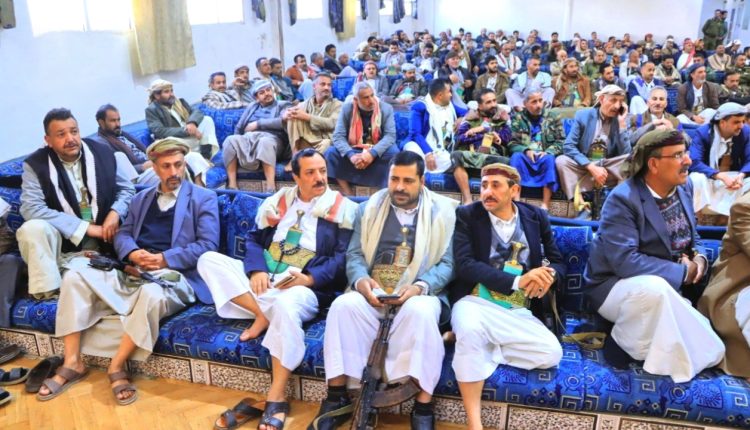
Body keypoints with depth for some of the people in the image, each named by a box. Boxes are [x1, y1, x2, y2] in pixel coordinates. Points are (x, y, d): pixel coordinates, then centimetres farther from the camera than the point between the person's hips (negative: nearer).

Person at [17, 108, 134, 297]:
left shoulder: (103, 153, 2)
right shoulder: (35, 164, -7)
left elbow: (127, 188, 8)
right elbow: (31, 209, -18)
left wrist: (116, 212, -16)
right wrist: (86, 227, -23)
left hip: (102, 238, 2)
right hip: (60, 240, -2)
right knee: (32, 228, -31)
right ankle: (48, 293, -21)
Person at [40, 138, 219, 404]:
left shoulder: (204, 198, 5)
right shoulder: (141, 198, 23)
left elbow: (208, 246, -5)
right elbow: (123, 234, 17)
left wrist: (164, 259, -15)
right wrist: (132, 254, -7)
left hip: (173, 276, -5)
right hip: (133, 273, 6)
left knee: (151, 294, -40)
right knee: (74, 275, -16)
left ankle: (117, 366, -19)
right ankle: (72, 363, -10)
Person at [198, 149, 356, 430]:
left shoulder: (343, 209, 4)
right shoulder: (277, 201, 18)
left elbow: (344, 257, -6)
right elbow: (255, 239, 13)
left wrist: (310, 278, -21)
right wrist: (257, 270, -9)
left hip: (304, 288, -5)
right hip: (262, 280, 5)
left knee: (285, 304, -41)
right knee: (209, 260, -12)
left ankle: (276, 398, -27)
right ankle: (261, 315, -22)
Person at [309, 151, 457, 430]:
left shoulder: (443, 212, 6)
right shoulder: (369, 209, 14)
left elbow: (447, 263, 0)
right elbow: (354, 254, 10)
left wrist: (421, 286, -18)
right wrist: (361, 279, -13)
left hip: (419, 295, -2)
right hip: (372, 294, 2)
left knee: (420, 311, -37)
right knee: (344, 304, -29)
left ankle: (423, 406, -25)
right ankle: (337, 398, -17)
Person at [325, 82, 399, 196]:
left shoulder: (386, 108, -7)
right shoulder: (347, 109, -6)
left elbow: (390, 135, -16)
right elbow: (338, 136, -13)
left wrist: (372, 153, -31)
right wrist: (351, 155, -32)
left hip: (378, 154, -1)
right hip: (353, 152, 1)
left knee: (394, 152, -31)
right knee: (331, 152, -24)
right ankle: (348, 194, -25)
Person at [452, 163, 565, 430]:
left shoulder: (536, 217, 11)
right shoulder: (467, 215, 1)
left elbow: (558, 262, 15)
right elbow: (465, 264, -11)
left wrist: (548, 275, -12)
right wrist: (517, 280, -21)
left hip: (518, 312, 4)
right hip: (476, 302, -3)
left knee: (551, 354, -22)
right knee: (470, 329, -37)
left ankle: (466, 342, -6)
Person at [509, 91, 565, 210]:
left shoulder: (553, 117, 11)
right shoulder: (518, 118, 10)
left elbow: (561, 142, 4)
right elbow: (512, 144, 3)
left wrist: (547, 152, -14)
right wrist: (526, 150, -15)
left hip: (544, 157, 0)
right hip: (525, 156, 0)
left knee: (550, 159, -33)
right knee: (516, 156, -32)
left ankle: (545, 205, -40)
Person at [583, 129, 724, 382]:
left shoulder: (683, 188, 3)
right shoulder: (623, 199, -21)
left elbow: (691, 237, 17)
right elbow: (624, 260, -30)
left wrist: (699, 258, -6)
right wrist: (682, 272, -22)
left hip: (668, 289, 7)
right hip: (615, 286, -7)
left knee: (711, 353, -8)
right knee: (654, 287, -41)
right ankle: (622, 342, -14)